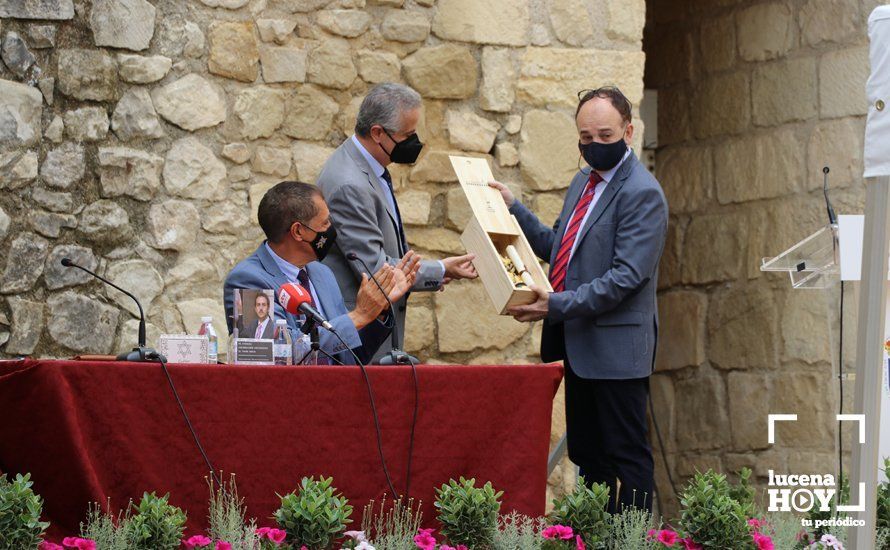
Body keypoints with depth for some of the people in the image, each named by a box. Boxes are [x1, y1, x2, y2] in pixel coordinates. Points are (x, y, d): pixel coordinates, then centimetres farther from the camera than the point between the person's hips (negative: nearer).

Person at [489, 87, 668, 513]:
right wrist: (513, 207, 12)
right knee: (587, 456, 13)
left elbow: (626, 277, -21)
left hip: (615, 347, -9)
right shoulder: (582, 183, 15)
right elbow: (556, 246, 22)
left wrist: (559, 304, -25)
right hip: (580, 347, 9)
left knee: (626, 457, -5)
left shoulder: (641, 193, -14)